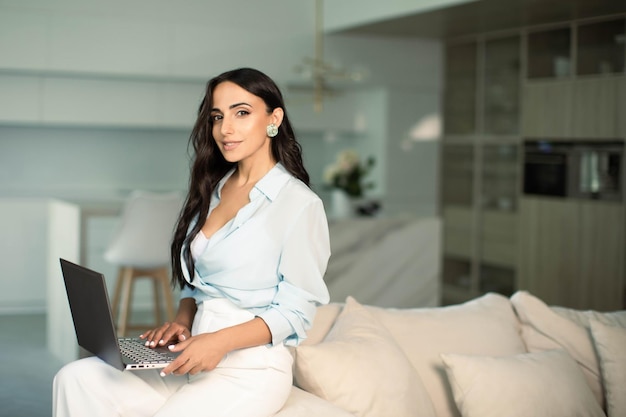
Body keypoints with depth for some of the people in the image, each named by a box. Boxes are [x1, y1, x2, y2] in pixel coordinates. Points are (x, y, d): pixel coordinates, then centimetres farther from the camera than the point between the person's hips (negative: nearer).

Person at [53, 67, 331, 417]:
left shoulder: (299, 203, -9)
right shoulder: (213, 191, 14)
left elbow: (295, 311, -11)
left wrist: (220, 341, -22)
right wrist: (181, 322, -1)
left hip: (251, 368, -6)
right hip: (193, 358, 7)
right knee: (77, 380, -14)